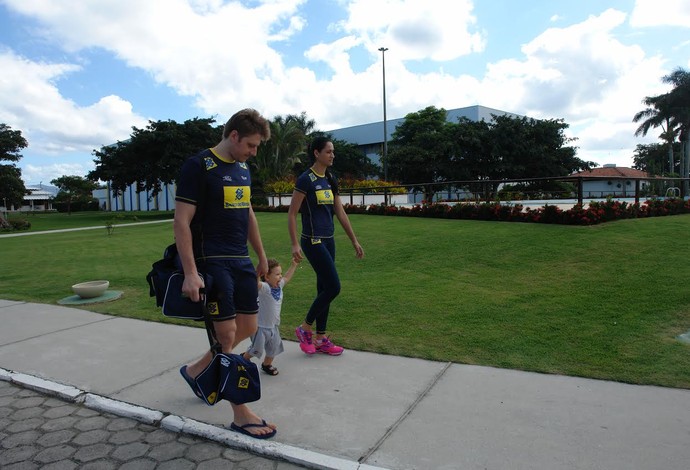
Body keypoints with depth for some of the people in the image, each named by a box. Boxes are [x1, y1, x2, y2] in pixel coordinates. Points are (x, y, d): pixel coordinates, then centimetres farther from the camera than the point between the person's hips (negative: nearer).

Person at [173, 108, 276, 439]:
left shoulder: (242, 168, 13)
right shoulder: (198, 166, -11)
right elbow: (181, 222, -15)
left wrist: (261, 257, 22)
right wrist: (190, 273, -21)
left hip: (241, 260, 8)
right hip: (211, 261, -8)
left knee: (248, 328, 10)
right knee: (227, 332, -4)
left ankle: (196, 370, 33)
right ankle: (240, 414, 8)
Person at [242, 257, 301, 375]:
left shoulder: (279, 286, 0)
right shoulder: (264, 288, -23)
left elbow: (287, 277, 19)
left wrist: (293, 265, 21)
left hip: (273, 326, 8)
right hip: (261, 326, -7)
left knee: (274, 347, 17)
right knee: (257, 349, 5)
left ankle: (267, 364, 40)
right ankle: (244, 359, 34)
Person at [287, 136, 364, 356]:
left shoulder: (331, 180, 11)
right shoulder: (306, 179, -11)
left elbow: (340, 213, 14)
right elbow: (292, 213, -11)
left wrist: (354, 241, 13)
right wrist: (295, 244, -17)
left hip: (328, 240, 8)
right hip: (313, 241, -8)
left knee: (324, 288, 10)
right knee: (333, 287, -9)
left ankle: (320, 339, 21)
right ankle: (305, 328, 10)